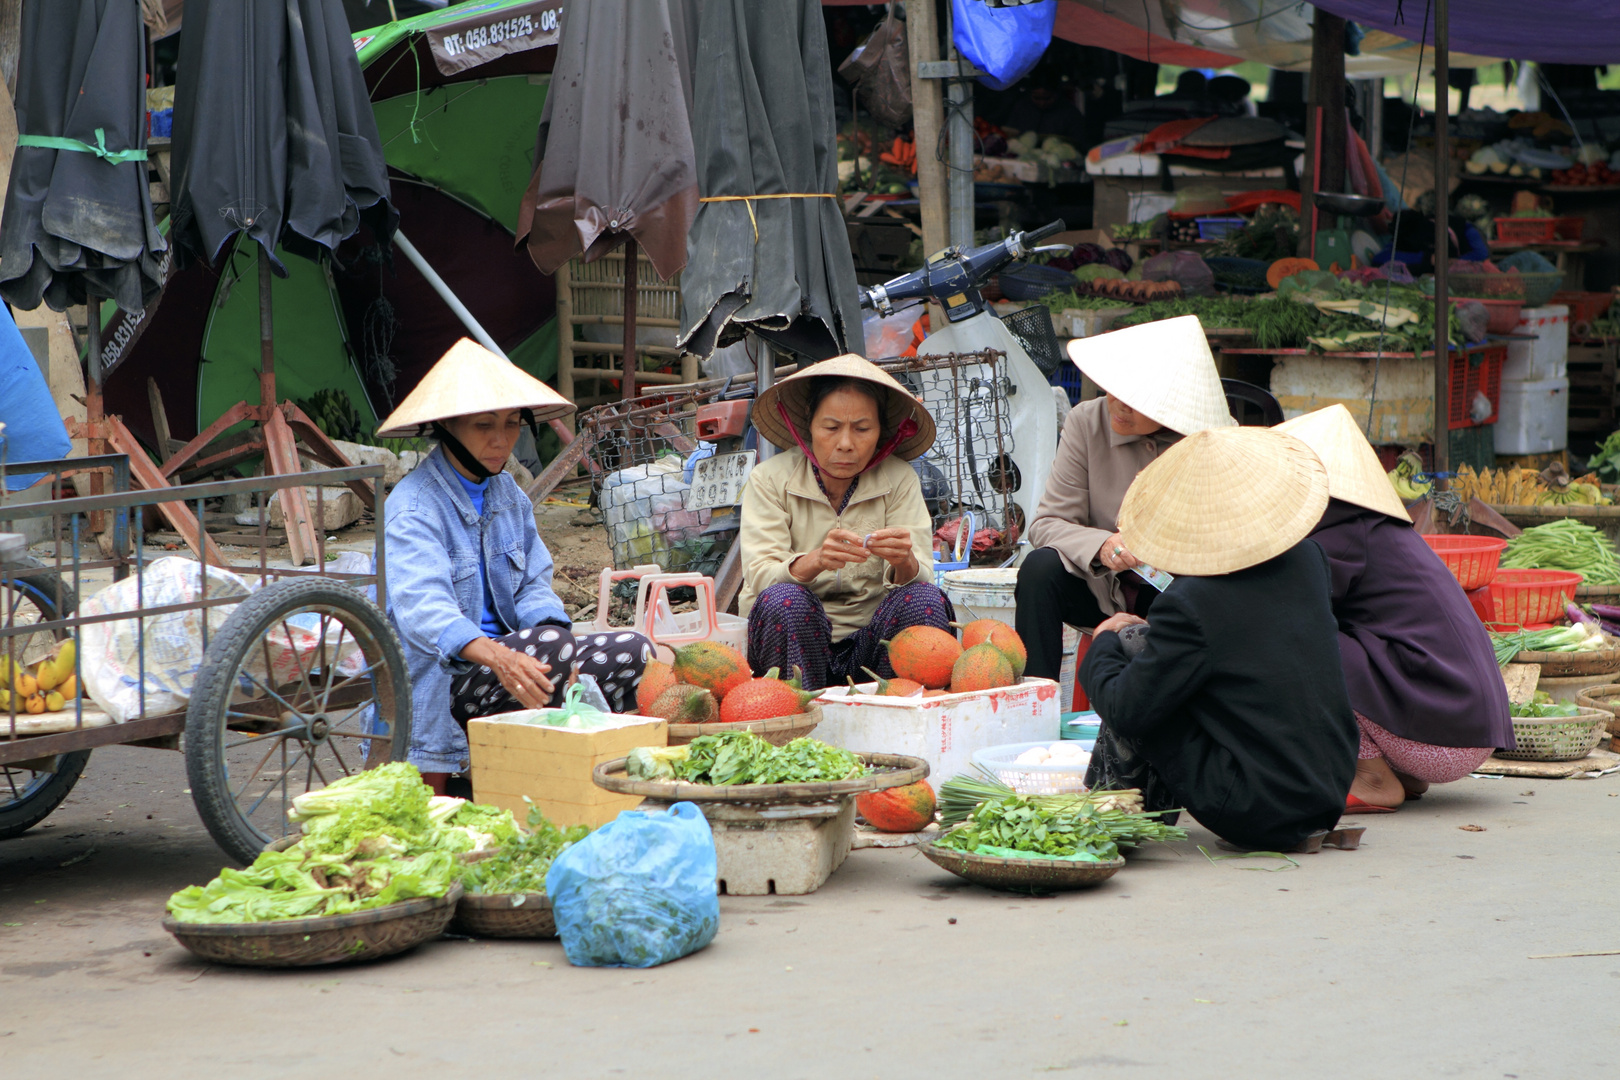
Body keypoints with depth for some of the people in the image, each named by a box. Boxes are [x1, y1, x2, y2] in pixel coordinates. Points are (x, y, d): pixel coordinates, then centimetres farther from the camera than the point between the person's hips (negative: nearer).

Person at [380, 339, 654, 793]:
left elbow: (533, 586, 6)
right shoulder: (413, 507, -15)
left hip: (503, 656, 8)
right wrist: (497, 657, -49)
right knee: (550, 645, -33)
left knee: (631, 651, -10)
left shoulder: (508, 494, 12)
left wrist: (556, 634, -19)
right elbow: (422, 606, -31)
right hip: (433, 682, -8)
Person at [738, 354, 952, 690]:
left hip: (871, 642, 1)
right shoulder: (769, 480, -3)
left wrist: (904, 562, -36)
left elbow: (920, 577, -11)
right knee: (784, 598, -31)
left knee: (925, 600, -25)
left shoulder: (899, 480, 0)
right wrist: (815, 561, -38)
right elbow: (759, 576, -17)